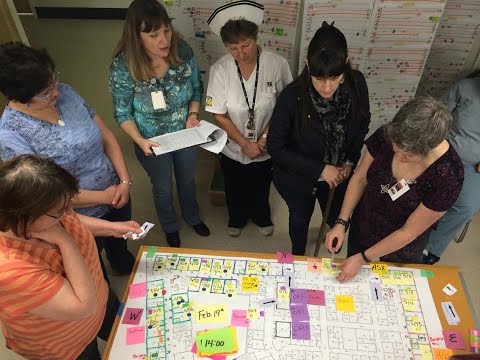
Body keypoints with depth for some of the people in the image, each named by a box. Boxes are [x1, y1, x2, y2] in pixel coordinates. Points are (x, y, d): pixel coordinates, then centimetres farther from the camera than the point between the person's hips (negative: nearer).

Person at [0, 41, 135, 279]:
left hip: (115, 192, 5)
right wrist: (105, 197, -18)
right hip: (82, 219, -5)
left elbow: (106, 135, -4)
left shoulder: (65, 93, -11)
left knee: (120, 240, 34)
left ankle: (124, 266, 66)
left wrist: (125, 181, -13)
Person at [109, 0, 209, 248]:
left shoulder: (183, 53, -19)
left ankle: (192, 217, 59)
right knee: (163, 188, 23)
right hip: (152, 143, -2)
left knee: (187, 180, 27)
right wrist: (139, 140, -31)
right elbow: (123, 113, -15)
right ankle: (169, 227, 54)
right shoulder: (123, 67, -26)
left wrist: (193, 114, -21)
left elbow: (196, 89, -3)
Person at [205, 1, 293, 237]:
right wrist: (245, 144, -16)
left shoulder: (277, 64, -21)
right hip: (233, 147, 0)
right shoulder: (219, 70, -20)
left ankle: (261, 217, 57)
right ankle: (236, 219, 56)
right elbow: (219, 115, -14)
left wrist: (266, 137, -16)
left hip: (265, 146, 0)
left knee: (261, 188, 25)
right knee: (234, 189, 25)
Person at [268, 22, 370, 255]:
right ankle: (298, 257, 58)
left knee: (337, 219, 27)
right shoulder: (292, 97, -32)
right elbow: (275, 147, -22)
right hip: (298, 177, -3)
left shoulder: (356, 84, -22)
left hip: (338, 173, 3)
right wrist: (319, 170, -23)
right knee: (300, 219, 25)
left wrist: (350, 161, -10)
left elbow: (362, 124, -1)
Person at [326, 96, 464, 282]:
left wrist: (363, 258, -19)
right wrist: (341, 222, -16)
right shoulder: (386, 136, -26)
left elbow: (409, 232, -24)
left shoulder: (448, 176, -33)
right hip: (362, 228, 3)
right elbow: (360, 178, -9)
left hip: (401, 247, -2)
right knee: (350, 279, 28)